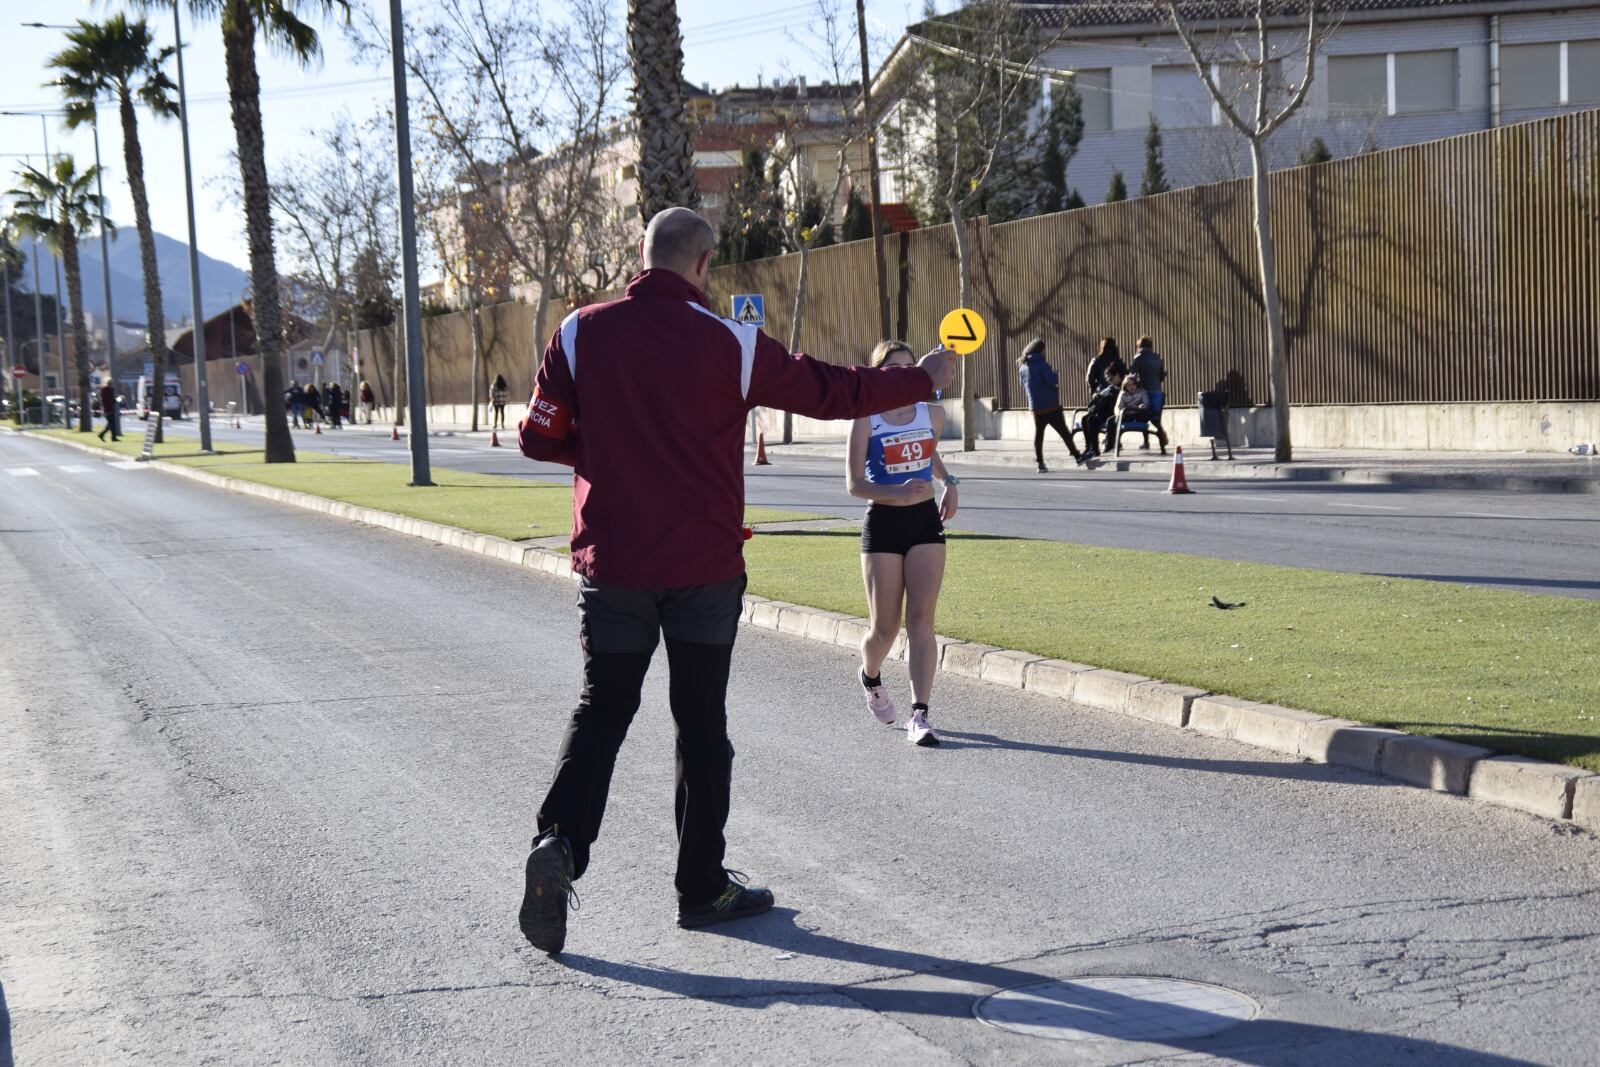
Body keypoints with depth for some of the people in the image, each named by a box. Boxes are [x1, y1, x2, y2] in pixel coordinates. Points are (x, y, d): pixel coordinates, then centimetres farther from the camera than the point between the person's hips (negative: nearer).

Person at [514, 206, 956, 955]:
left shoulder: (581, 334, -3)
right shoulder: (728, 343, -7)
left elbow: (538, 438, 1)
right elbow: (832, 392, 0)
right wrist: (924, 379, 14)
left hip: (611, 563, 2)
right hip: (703, 568, -1)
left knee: (601, 710, 10)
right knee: (702, 724, 9)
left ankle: (559, 843, -12)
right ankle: (702, 887, 17)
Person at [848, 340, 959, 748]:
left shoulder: (932, 414, 5)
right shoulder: (866, 422, -8)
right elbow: (854, 483, -11)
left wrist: (948, 482, 7)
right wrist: (899, 491, -26)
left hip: (926, 521, 3)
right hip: (883, 525, -3)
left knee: (921, 620, -7)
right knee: (885, 627, 4)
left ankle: (919, 715, -10)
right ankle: (870, 678, 38)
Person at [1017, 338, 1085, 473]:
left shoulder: (1023, 366, 8)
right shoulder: (1041, 364, -13)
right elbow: (1052, 381, -20)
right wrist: (1054, 374, 0)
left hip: (1035, 407, 5)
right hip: (1050, 405, -5)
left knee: (1038, 434, 8)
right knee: (1064, 432, 2)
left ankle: (1040, 464, 5)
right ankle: (1077, 457, 6)